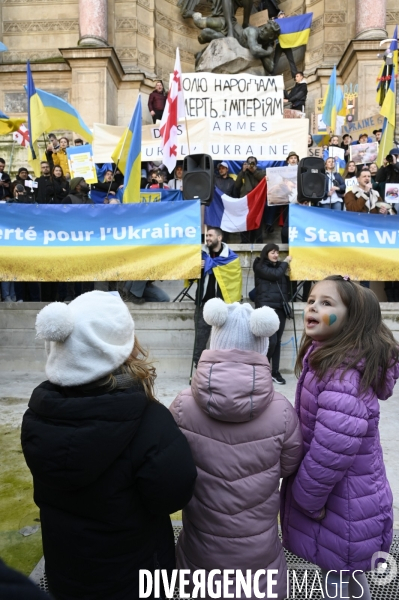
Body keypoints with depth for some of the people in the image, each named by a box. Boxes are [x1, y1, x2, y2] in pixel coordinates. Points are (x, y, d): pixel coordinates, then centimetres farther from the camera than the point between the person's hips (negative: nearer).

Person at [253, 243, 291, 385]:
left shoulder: (279, 266, 20)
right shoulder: (260, 266, 1)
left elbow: (286, 283, 22)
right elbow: (275, 275, -14)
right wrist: (285, 262, 0)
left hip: (280, 308, 6)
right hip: (266, 308, -6)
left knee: (277, 342, 5)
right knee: (271, 341, -13)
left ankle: (275, 372, 11)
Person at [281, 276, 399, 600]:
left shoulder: (343, 377, -31)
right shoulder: (325, 359, 0)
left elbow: (332, 452, -34)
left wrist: (306, 499, -17)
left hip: (341, 506, -8)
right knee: (349, 573, 30)